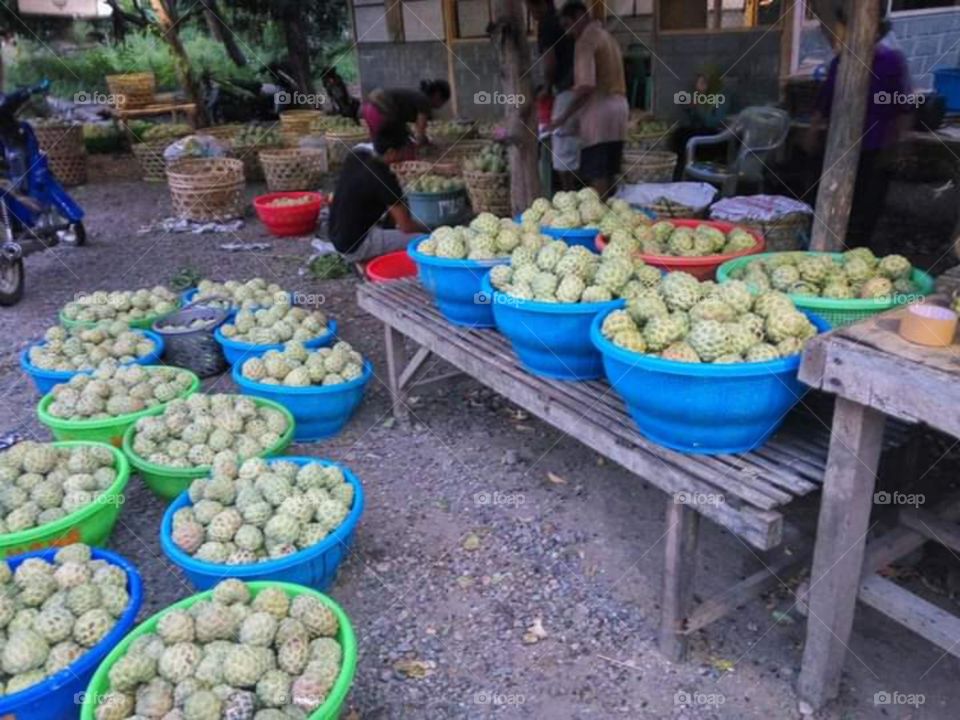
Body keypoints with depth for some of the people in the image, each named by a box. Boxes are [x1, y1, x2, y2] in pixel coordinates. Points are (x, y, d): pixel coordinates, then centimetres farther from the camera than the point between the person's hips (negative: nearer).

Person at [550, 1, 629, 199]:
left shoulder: (585, 41, -9)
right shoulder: (607, 37, 20)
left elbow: (586, 86, -19)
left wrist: (563, 117, -17)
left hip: (598, 111, -9)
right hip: (618, 107, 9)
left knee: (596, 175, -9)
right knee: (609, 172, 11)